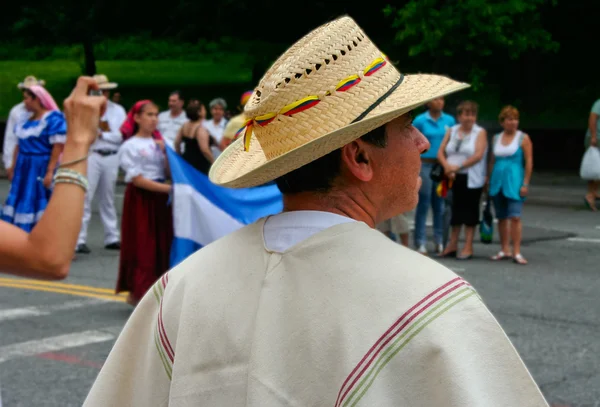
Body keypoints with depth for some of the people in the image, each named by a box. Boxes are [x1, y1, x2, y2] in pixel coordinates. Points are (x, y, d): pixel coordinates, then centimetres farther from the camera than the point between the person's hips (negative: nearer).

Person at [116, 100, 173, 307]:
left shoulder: (159, 143, 9)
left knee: (161, 244, 6)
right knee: (141, 246, -3)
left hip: (160, 199, 6)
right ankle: (136, 291, 6)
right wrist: (168, 188, -18)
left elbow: (169, 173, 7)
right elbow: (138, 179, -13)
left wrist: (165, 152, -8)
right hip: (140, 199, -6)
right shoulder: (130, 146, -8)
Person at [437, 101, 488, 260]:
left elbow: (478, 155, -13)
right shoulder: (451, 131, 11)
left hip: (472, 179, -4)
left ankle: (468, 248, 3)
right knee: (456, 209, 7)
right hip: (454, 178, 4)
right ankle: (452, 246, 13)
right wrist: (447, 167, -13)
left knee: (470, 211, -1)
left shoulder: (480, 133, -1)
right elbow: (441, 152, 6)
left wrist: (458, 167, -18)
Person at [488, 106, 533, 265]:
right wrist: (489, 180, 12)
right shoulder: (496, 138, 12)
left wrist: (525, 184, -10)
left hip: (514, 182, -5)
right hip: (498, 181, 5)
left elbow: (529, 162, -5)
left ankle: (516, 252, -11)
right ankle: (505, 250, 18)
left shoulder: (523, 138, -2)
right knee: (501, 217, 9)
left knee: (515, 217, -12)